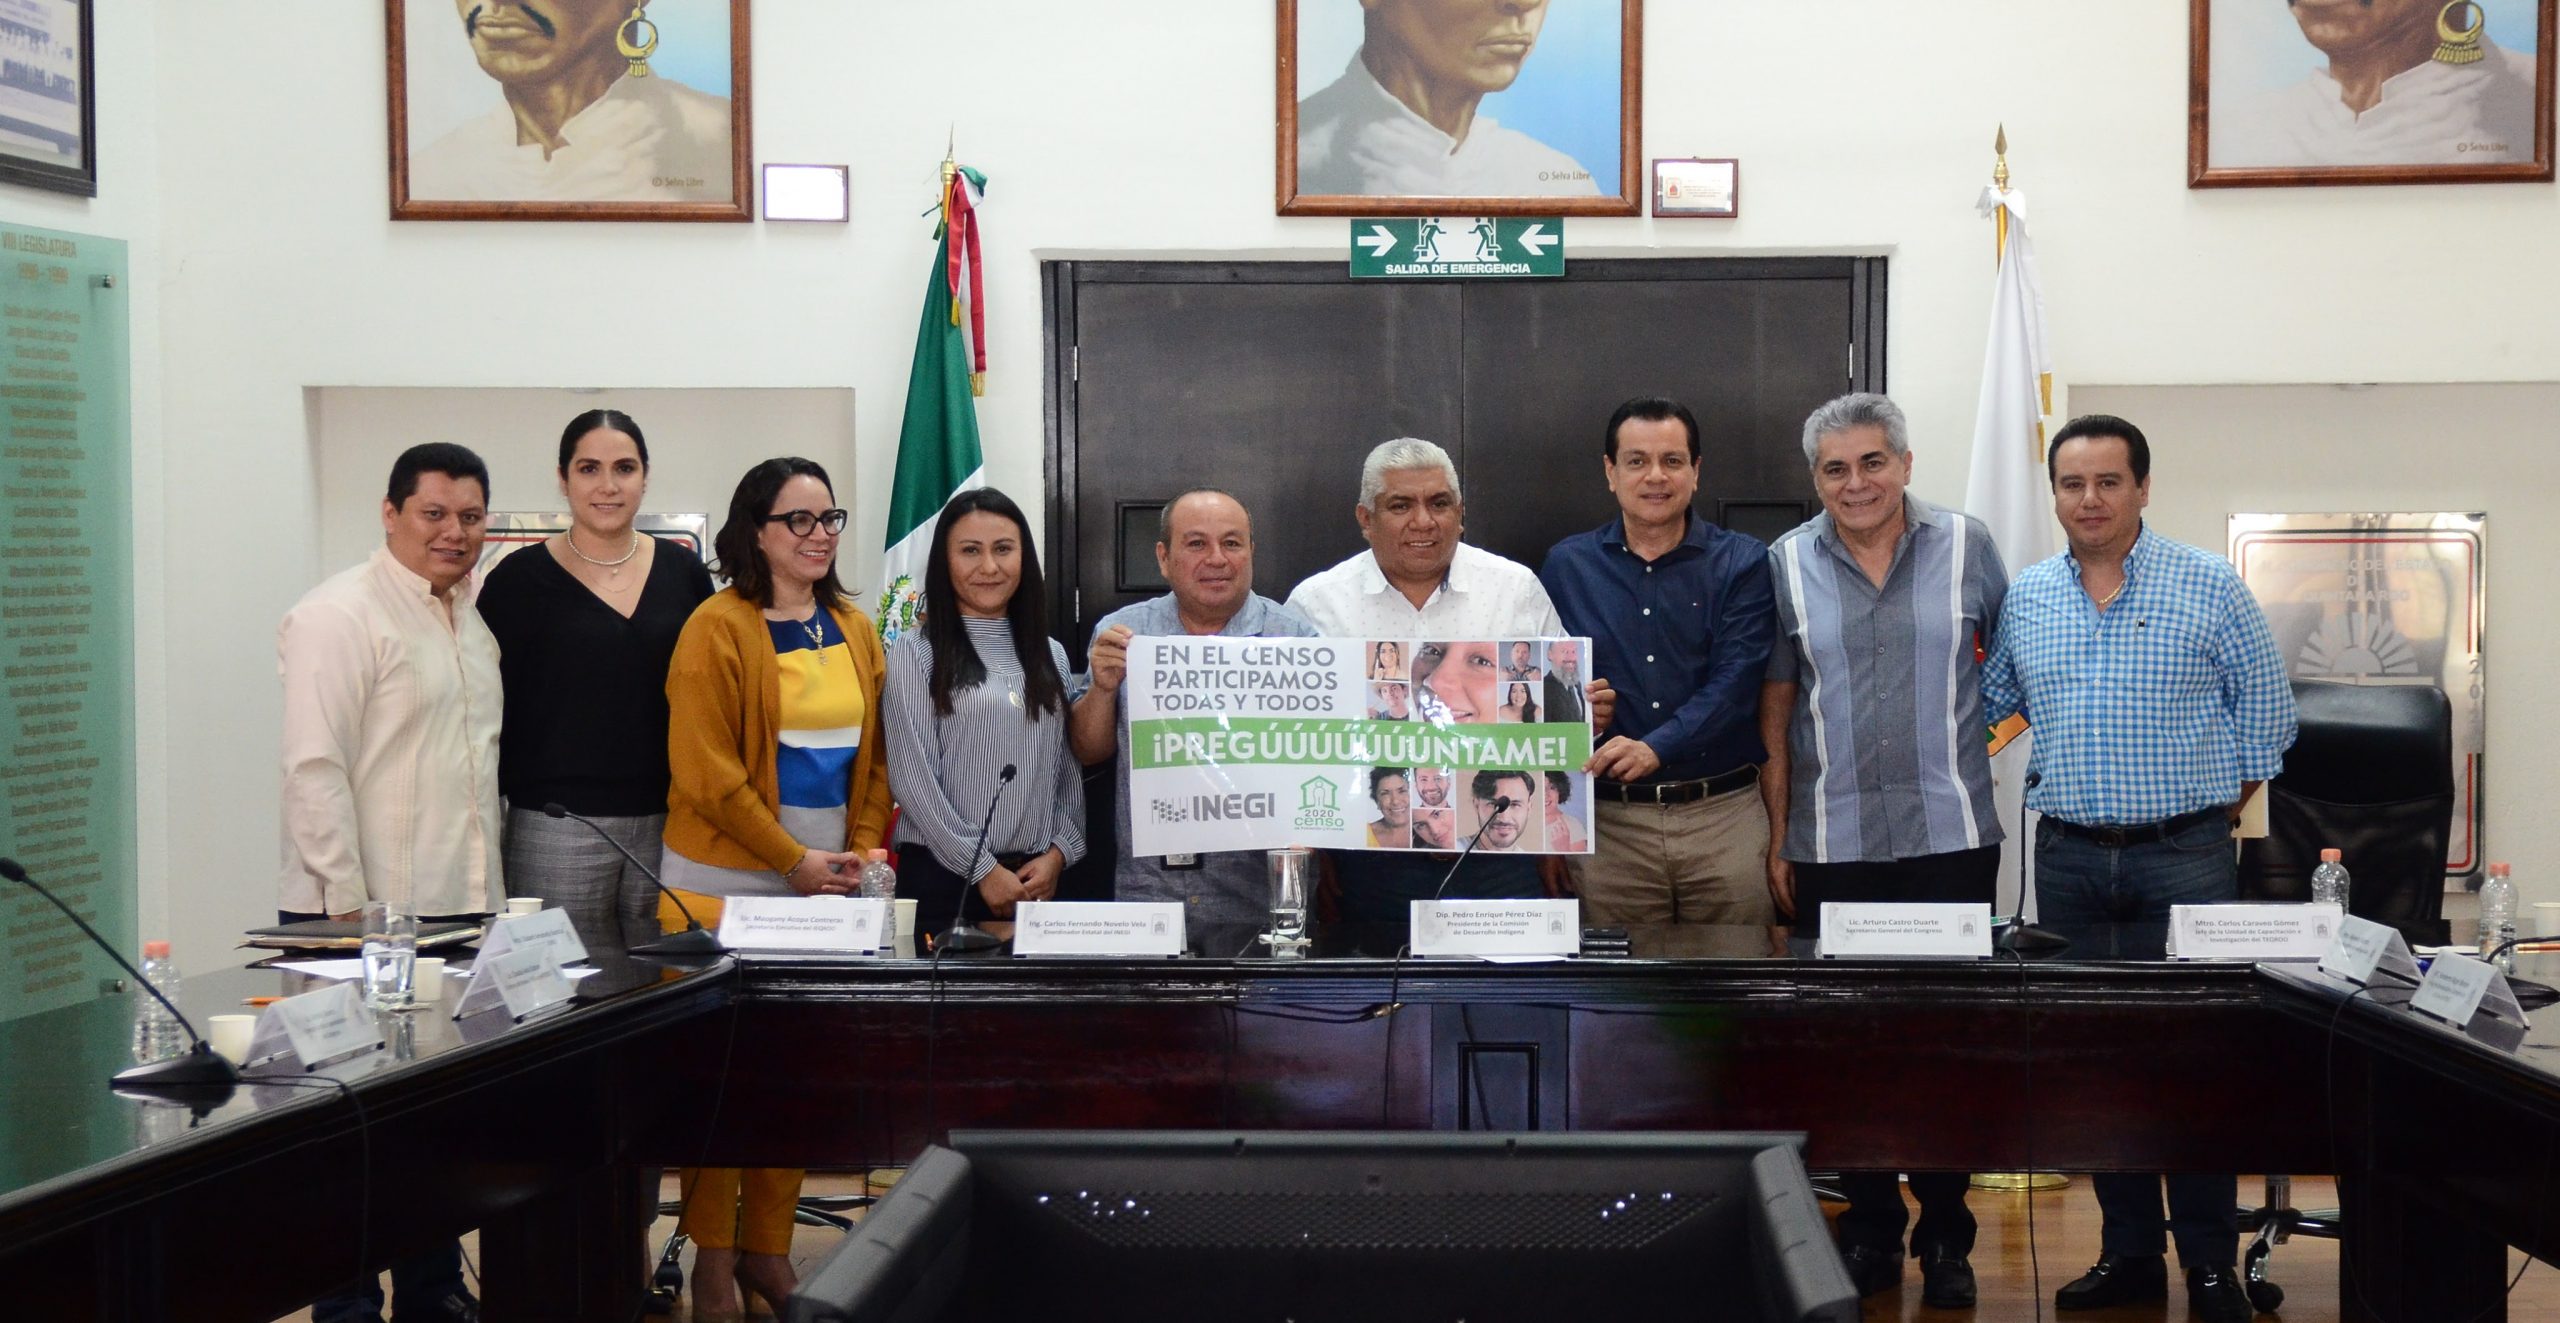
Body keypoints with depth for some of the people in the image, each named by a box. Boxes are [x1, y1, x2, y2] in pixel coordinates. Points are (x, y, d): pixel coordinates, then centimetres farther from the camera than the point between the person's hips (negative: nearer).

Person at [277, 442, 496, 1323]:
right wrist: (349, 905, -19)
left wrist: (488, 890, 15)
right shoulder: (341, 617, -10)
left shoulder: (473, 626, 16)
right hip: (367, 919, -8)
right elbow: (314, 768, -16)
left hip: (460, 912, 8)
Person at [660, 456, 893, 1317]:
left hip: (827, 884, 5)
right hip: (727, 880, -5)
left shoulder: (854, 631, 11)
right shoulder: (718, 628, -7)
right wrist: (794, 861, -12)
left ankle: (768, 1247, 16)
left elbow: (874, 757, 15)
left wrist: (862, 850, 1)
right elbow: (705, 770, -12)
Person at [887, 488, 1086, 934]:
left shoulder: (1051, 654, 12)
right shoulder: (917, 651, -2)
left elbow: (1070, 768, 12)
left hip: (1036, 878, 4)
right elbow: (911, 776, -8)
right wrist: (982, 868, -11)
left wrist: (1058, 852, -3)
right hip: (942, 875, -4)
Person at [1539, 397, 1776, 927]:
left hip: (1724, 814, -1)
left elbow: (1735, 682, -9)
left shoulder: (1742, 563, 3)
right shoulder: (1566, 566, 10)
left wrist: (1656, 747, -24)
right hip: (1609, 821, 1)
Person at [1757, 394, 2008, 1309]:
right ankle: (1870, 1226, 19)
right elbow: (1775, 709, 7)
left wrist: (1973, 724, 3)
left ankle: (1945, 1236, 13)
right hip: (1830, 843, 1)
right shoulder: (1786, 565, 4)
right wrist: (1776, 838, 4)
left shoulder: (1965, 546, 2)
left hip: (1949, 833, -1)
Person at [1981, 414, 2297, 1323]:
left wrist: (2225, 805, 2)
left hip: (2186, 855, -3)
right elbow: (1984, 705, 15)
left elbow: (2263, 709, 3)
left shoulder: (2211, 588, -1)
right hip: (2069, 860, 3)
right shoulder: (2024, 599, 8)